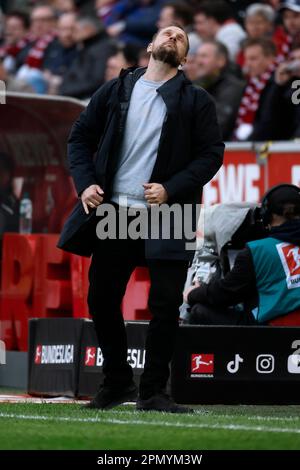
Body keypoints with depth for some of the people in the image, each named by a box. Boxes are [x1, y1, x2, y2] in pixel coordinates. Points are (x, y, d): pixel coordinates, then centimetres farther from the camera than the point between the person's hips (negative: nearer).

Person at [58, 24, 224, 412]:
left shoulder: (196, 101, 4)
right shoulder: (115, 91, 10)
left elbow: (211, 154, -1)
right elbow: (80, 138, 13)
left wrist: (171, 190, -12)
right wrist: (85, 184, -2)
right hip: (114, 213, 2)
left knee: (165, 306, -5)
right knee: (101, 300, 5)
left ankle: (153, 392, 6)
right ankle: (117, 384, 20)